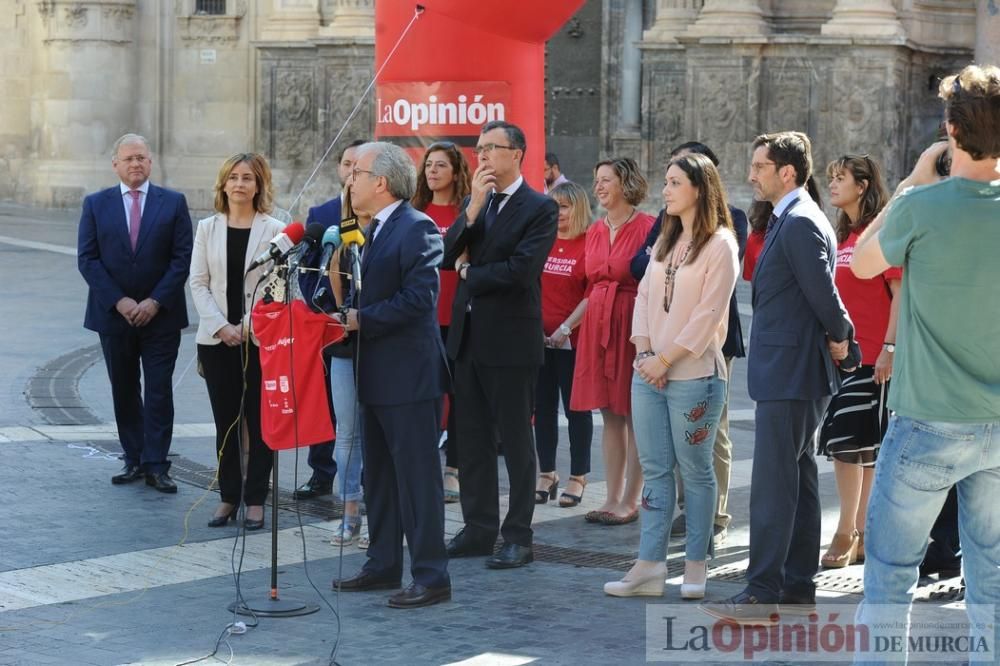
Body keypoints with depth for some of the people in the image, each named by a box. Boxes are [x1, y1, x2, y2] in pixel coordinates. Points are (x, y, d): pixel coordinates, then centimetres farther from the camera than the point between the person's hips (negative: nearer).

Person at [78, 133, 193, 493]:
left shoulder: (173, 203, 1)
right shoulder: (96, 204, 4)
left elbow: (183, 258, -3)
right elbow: (87, 259, -1)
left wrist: (155, 301, -12)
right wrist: (119, 301, -11)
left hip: (161, 314, -2)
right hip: (113, 314, 2)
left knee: (159, 391, -3)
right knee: (124, 391, 8)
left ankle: (156, 465, -1)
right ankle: (134, 460, 16)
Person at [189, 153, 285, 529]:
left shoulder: (274, 230, -2)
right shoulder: (207, 228, 8)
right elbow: (198, 283, 5)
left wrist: (251, 326, -13)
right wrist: (220, 326, -8)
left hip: (260, 340, -3)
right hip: (217, 340, 3)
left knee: (259, 421, 1)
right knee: (225, 421, 7)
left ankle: (255, 500, 8)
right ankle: (229, 497, 14)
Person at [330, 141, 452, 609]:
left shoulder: (416, 229, -14)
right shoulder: (376, 231, 16)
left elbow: (418, 297, -23)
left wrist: (363, 320, -17)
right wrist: (349, 317, 2)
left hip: (410, 376, -10)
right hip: (378, 376, 10)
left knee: (417, 477, -6)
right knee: (379, 477, 16)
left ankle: (431, 576, -1)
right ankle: (384, 565, 26)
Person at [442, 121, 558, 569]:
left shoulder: (540, 209, -7)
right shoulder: (474, 203, 13)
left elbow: (520, 270, -19)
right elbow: (448, 258, 1)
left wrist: (469, 272, -6)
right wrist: (473, 208, -10)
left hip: (510, 339, -7)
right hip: (468, 336, 7)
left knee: (515, 440, 1)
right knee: (472, 440, 11)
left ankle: (518, 537, 7)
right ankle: (478, 529, 20)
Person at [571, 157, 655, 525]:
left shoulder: (647, 227, -10)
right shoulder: (595, 232, 12)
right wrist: (571, 324, 14)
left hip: (633, 325, -7)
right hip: (597, 325, 7)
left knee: (634, 416, 0)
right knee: (609, 415, 9)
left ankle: (630, 502, 6)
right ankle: (613, 498, 15)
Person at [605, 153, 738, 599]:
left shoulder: (720, 244, -7)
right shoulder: (665, 241, 16)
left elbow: (708, 314, -13)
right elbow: (644, 298, 12)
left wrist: (665, 359, -13)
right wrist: (643, 352, -2)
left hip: (693, 375, -7)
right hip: (649, 373, 7)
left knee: (695, 470, 1)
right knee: (654, 470, 5)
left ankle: (696, 567, 8)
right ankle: (649, 566, 5)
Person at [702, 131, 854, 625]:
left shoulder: (799, 223, -17)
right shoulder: (794, 220, 15)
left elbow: (823, 292, -19)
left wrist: (838, 338, -5)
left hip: (789, 375, -11)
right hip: (791, 374, 11)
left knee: (772, 484, -9)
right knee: (798, 480, 13)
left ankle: (762, 594, -8)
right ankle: (798, 589, 20)